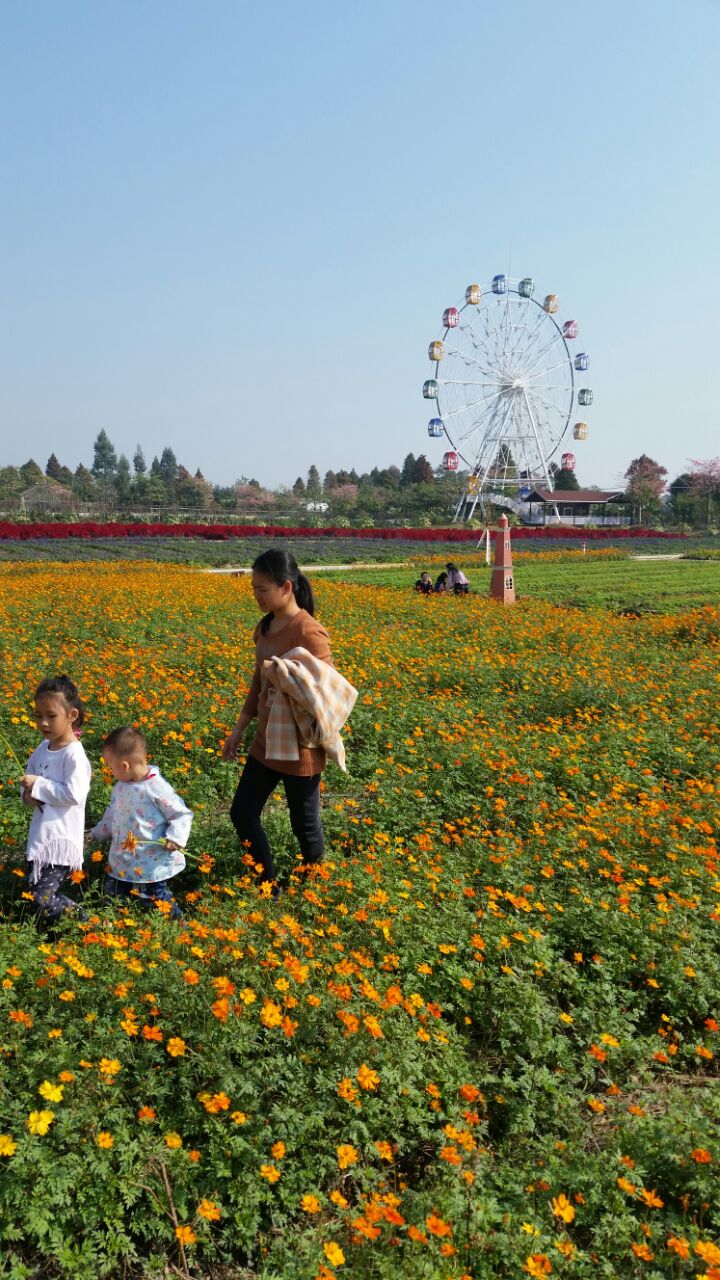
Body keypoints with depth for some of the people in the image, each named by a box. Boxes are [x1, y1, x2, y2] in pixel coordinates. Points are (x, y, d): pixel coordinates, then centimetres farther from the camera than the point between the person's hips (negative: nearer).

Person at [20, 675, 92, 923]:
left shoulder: (74, 754, -17)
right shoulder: (43, 748, 8)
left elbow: (74, 795, -23)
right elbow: (28, 780, 17)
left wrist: (38, 785, -18)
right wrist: (28, 794, -5)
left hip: (61, 840, -9)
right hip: (39, 837, 9)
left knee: (43, 900, -12)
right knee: (33, 894, 15)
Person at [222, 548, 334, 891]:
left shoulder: (309, 633, -21)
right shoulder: (265, 627, 4)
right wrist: (239, 728, 15)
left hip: (300, 749, -8)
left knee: (304, 824, 10)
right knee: (241, 813, 13)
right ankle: (269, 885, 31)